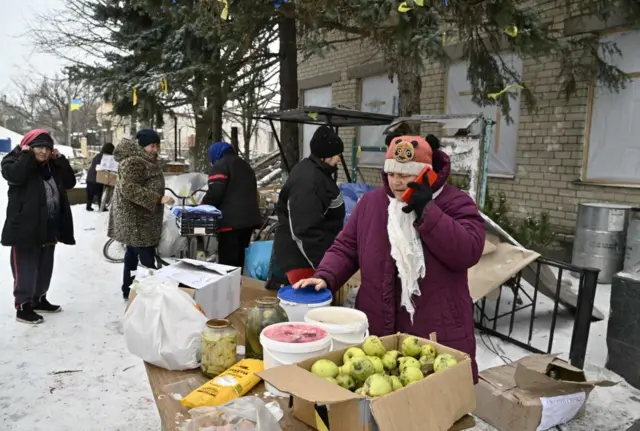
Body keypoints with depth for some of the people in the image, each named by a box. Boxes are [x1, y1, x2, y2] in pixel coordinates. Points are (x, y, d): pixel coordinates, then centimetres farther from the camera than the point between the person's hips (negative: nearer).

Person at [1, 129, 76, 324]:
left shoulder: (52, 165, 13)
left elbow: (70, 182, 5)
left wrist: (59, 159, 0)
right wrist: (27, 154, -17)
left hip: (49, 228, 7)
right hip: (25, 228, -7)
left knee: (45, 267, 17)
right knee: (26, 268, -1)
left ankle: (39, 299, 32)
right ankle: (23, 306, 9)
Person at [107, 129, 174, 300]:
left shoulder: (146, 160, 14)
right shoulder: (133, 161, -19)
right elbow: (129, 188, -28)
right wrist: (158, 199, -31)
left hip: (140, 217, 11)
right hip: (134, 218, -11)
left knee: (133, 254, 17)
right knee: (147, 259, -12)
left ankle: (128, 291, 27)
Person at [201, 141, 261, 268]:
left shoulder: (221, 165, -2)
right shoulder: (245, 165, 25)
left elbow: (215, 192, -14)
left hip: (231, 221, -9)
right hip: (249, 218, 9)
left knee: (227, 262, -10)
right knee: (239, 259, 14)